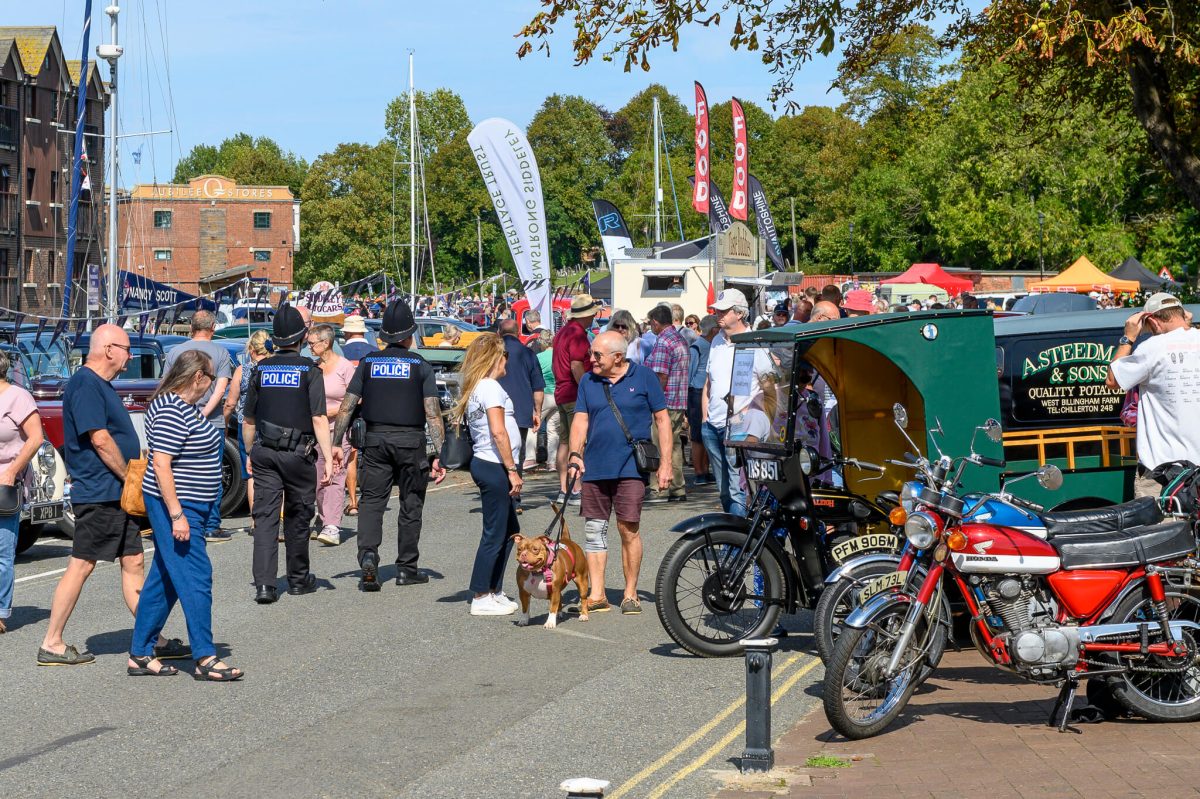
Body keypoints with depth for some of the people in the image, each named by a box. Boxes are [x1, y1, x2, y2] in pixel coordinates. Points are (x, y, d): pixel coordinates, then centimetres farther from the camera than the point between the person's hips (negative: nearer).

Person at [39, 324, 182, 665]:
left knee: (133, 563, 10)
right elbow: (100, 439, -21)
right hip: (98, 494, -10)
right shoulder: (85, 384, -15)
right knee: (81, 566, -5)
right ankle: (52, 645, 2)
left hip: (116, 495, 10)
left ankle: (152, 641, 13)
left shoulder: (101, 384, 17)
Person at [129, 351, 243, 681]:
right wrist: (177, 515, -24)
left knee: (164, 579, 12)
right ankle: (205, 659, -5)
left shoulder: (184, 406, 14)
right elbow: (161, 463, -23)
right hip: (174, 505, -10)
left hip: (184, 505, 10)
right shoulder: (171, 411, -18)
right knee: (195, 577, -8)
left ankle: (140, 655, 16)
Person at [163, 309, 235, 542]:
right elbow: (221, 388, -13)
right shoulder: (220, 353, -2)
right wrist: (204, 413, -15)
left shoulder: (175, 352, 4)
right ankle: (211, 528, 5)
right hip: (212, 422, -2)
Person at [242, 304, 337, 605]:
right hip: (298, 454, -2)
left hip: (264, 453, 3)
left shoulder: (261, 369, 6)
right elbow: (319, 419, -11)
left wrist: (251, 454, 24)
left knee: (265, 517, -1)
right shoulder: (309, 370, -5)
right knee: (297, 518, 11)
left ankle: (264, 583, -12)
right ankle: (298, 579, 24)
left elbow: (249, 420, 12)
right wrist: (328, 458, -9)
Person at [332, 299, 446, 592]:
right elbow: (432, 414, -8)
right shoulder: (420, 366, -2)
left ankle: (368, 556, -18)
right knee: (411, 504, 9)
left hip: (375, 439, 2)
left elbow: (346, 408, 1)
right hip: (410, 440, -2)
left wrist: (335, 444, 6)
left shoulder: (368, 363, 5)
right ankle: (407, 568, 14)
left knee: (371, 501, 3)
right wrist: (440, 455, -8)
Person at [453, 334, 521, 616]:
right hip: (494, 466, -10)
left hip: (484, 464, 10)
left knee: (509, 530, 16)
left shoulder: (475, 388, 16)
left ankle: (494, 592, 20)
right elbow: (498, 432, -20)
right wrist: (512, 470, -17)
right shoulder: (491, 387, -13)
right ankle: (480, 598, 1)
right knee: (494, 534, -4)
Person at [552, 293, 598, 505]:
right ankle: (576, 491, -10)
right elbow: (576, 366, -22)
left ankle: (563, 490, 16)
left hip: (561, 392, 10)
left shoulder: (563, 332, 16)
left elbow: (555, 364, 21)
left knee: (565, 442, 12)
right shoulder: (578, 334, -14)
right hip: (575, 394, -10)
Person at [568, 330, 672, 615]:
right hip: (595, 467, 4)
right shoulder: (588, 381, 11)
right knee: (594, 530, 4)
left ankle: (630, 594, 5)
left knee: (628, 529, -7)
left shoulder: (644, 377, 0)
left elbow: (662, 420, 2)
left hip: (630, 466, -4)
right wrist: (575, 455, -8)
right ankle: (596, 596, 11)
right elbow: (580, 421, 8)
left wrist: (665, 463, -3)